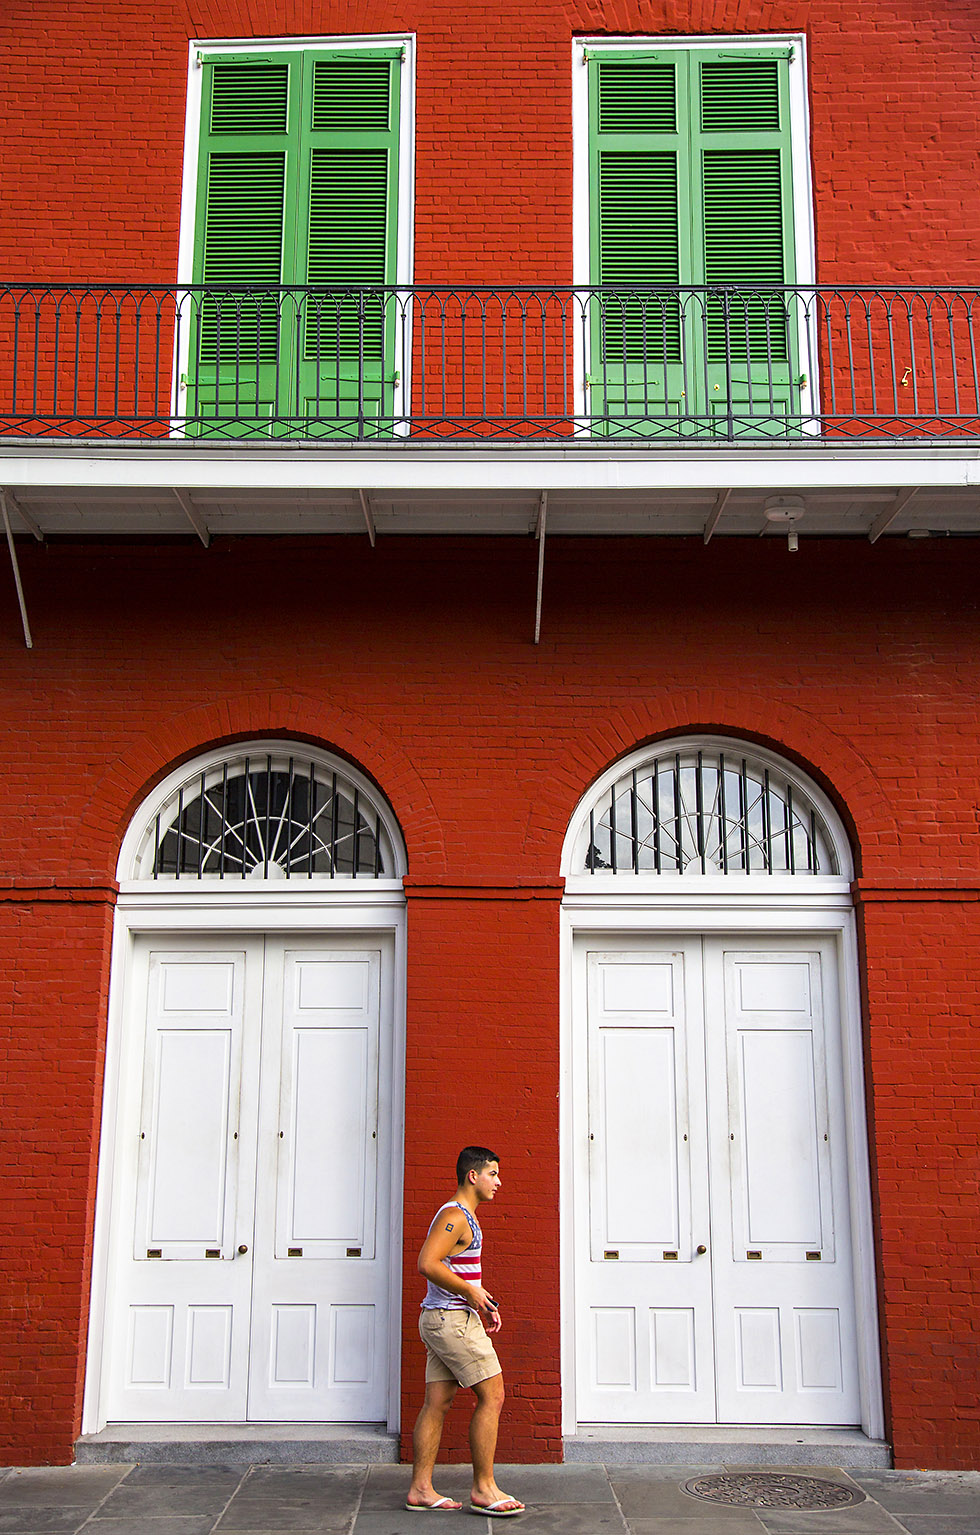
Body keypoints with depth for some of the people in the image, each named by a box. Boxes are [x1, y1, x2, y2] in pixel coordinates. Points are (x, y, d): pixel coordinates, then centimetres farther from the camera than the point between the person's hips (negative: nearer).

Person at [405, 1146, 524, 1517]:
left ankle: (420, 1489, 11)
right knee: (492, 1395, -5)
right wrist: (472, 1292, -18)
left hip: (440, 1319, 10)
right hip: (452, 1319, -10)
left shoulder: (463, 1217, 19)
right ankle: (483, 1489, 0)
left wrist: (482, 1305, 16)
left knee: (437, 1403, 9)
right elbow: (427, 1264, -26)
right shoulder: (454, 1215, -14)